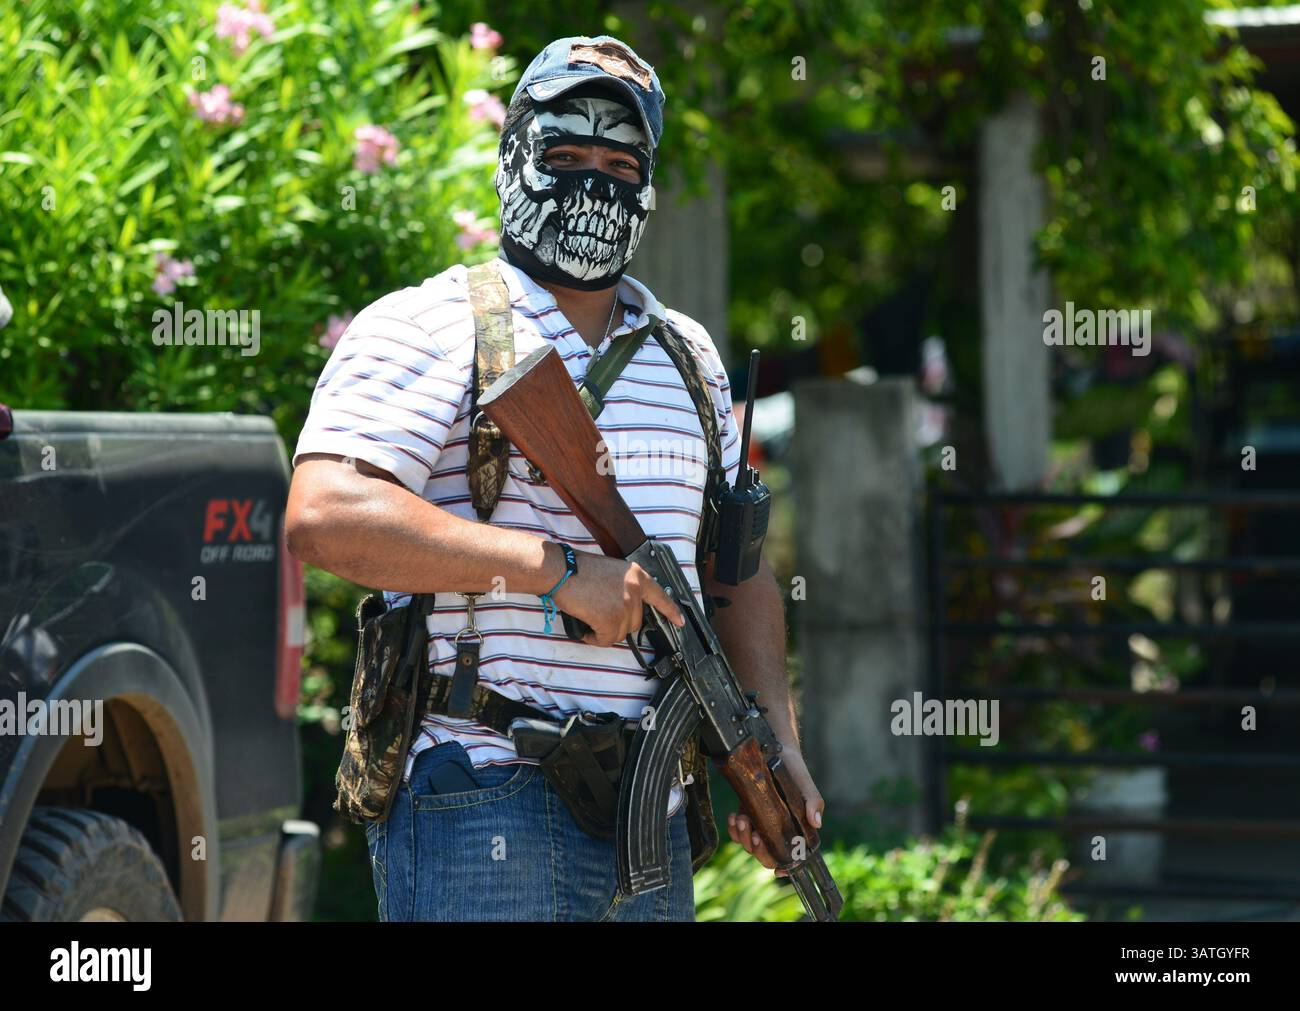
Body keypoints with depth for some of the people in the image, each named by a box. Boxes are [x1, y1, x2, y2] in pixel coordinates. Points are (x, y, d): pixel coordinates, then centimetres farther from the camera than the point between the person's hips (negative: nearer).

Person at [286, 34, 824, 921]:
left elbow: (738, 570, 25)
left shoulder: (688, 357, 19)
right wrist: (557, 569, -19)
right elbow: (325, 516, -18)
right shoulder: (428, 328, -3)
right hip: (483, 809, -7)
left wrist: (776, 739, 9)